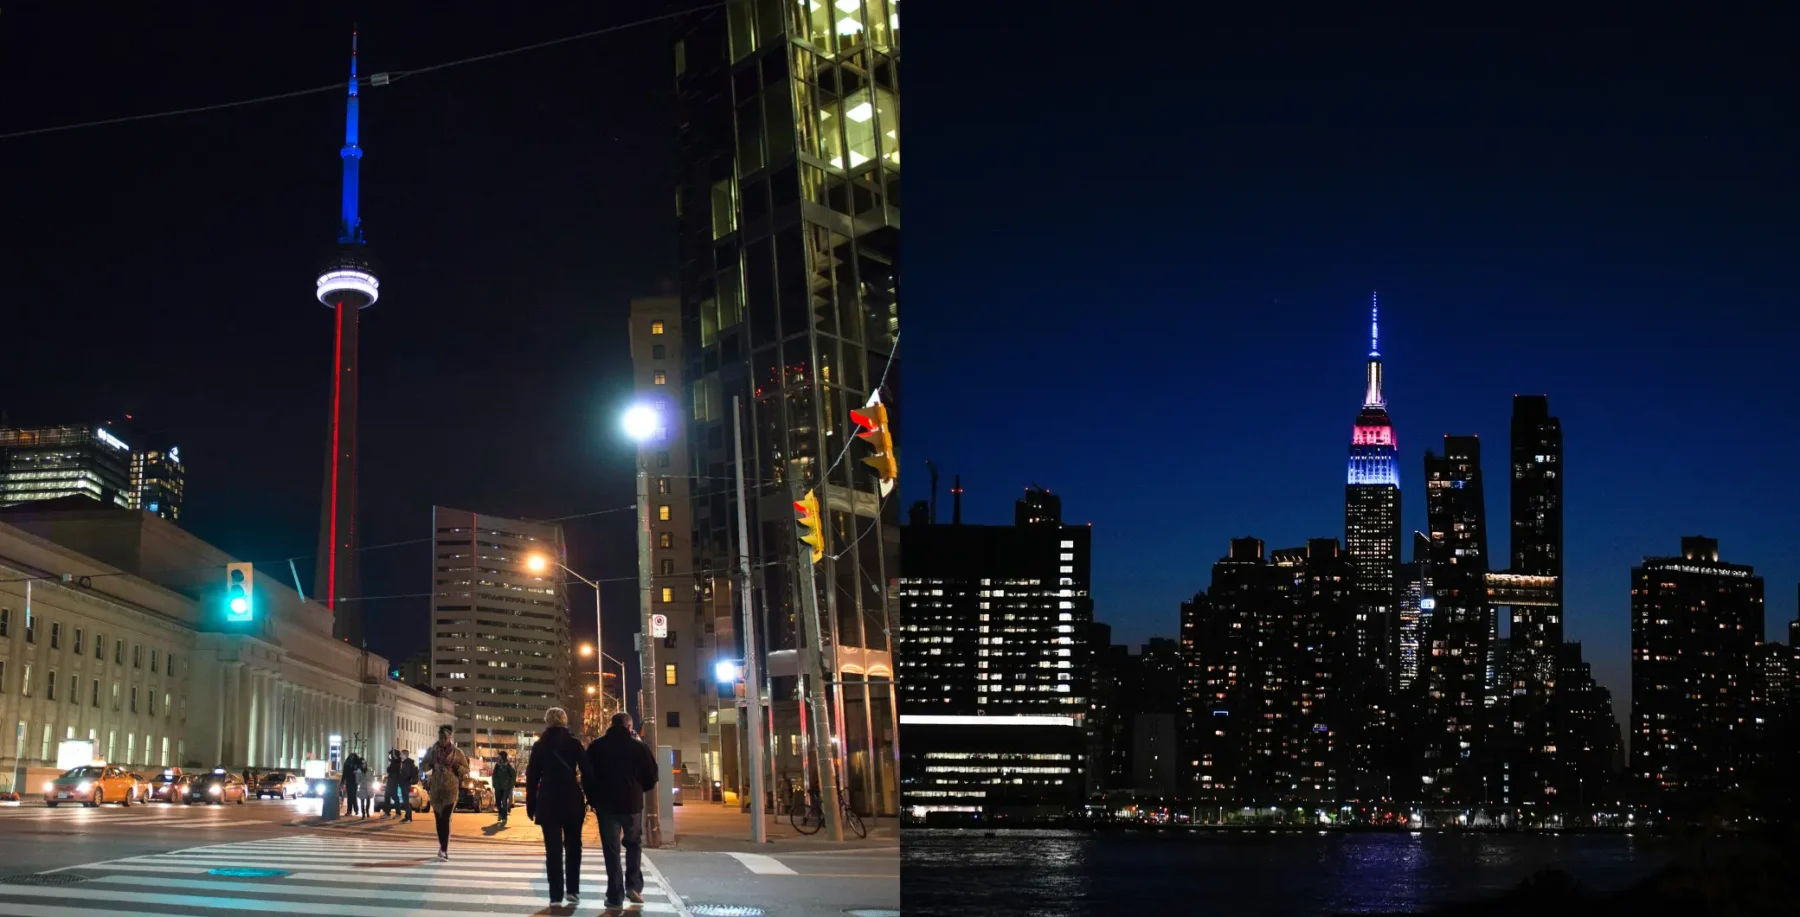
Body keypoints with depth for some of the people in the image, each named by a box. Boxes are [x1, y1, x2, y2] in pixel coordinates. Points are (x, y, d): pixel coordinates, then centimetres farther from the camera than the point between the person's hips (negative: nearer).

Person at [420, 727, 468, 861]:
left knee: (446, 819, -14)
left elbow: (466, 770, 4)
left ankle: (443, 850, -20)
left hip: (451, 789, -3)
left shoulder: (457, 752, -1)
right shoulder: (432, 751, 4)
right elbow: (422, 766, 11)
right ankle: (443, 848, 20)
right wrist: (431, 764, -9)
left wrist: (455, 766, -15)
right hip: (435, 789, 3)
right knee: (439, 819, 8)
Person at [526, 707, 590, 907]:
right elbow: (586, 772, -4)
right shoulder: (574, 744, 0)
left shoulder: (539, 746, 3)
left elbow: (532, 776, 3)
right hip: (572, 800, 0)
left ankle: (556, 896, -4)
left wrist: (531, 804, 8)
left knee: (553, 848, 0)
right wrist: (590, 798, 3)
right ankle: (573, 891, 8)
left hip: (548, 801, 0)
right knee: (573, 845, 12)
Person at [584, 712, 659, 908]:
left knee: (611, 849, 5)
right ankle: (634, 886, 4)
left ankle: (615, 896, 0)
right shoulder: (638, 746, -2)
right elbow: (651, 775, 1)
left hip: (606, 803, 0)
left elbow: (588, 775, 3)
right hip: (632, 803, 0)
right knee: (634, 844, 18)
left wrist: (593, 800, 12)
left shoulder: (597, 746, 2)